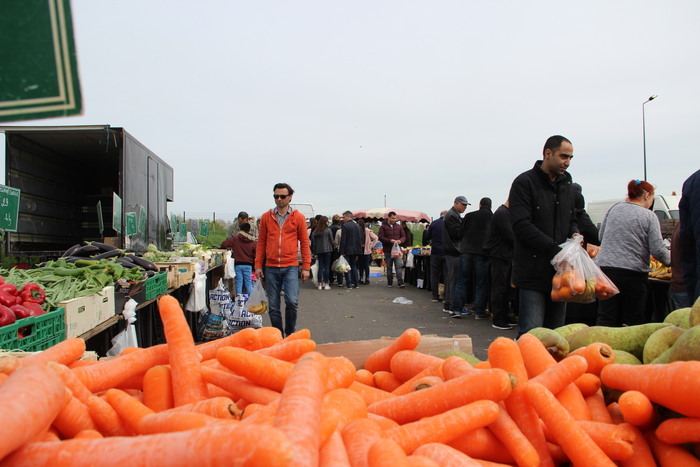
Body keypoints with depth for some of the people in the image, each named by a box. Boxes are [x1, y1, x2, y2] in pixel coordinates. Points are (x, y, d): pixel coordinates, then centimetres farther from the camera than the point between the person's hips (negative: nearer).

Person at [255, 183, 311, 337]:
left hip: (291, 267, -2)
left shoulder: (298, 217, 2)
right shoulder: (266, 217, 7)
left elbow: (304, 243, 4)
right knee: (273, 305, 7)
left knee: (292, 301, -13)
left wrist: (306, 267, 0)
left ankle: (290, 332, 10)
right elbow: (261, 242, 10)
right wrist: (258, 265, 6)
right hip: (271, 268, 2)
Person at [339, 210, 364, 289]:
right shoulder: (358, 225, 8)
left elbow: (343, 240, -15)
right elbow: (361, 238, 10)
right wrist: (359, 250, 15)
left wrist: (342, 251, -13)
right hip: (355, 249, 6)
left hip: (347, 250, -6)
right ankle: (356, 283, 16)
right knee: (354, 266, 17)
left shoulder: (345, 226, -12)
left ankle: (349, 284, 0)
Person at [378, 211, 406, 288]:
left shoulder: (399, 227, 11)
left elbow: (403, 236, 13)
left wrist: (400, 240, -10)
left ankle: (400, 282, -11)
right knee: (389, 267, 9)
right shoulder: (383, 227, 0)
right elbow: (380, 237, -8)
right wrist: (390, 240, -20)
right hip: (388, 251, -1)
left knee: (399, 266, -9)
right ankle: (389, 283, 18)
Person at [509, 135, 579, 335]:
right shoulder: (524, 182, -6)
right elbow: (521, 225, -15)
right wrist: (554, 249, -19)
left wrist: (574, 233, 3)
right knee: (531, 333, -8)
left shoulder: (567, 185, 17)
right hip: (533, 272, -7)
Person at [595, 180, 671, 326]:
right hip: (633, 274, -3)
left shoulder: (614, 209, 8)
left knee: (605, 319, 6)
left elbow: (601, 237, 16)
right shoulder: (649, 216, -2)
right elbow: (658, 251, -5)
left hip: (605, 267, 4)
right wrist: (670, 258, 14)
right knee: (633, 321, 9)